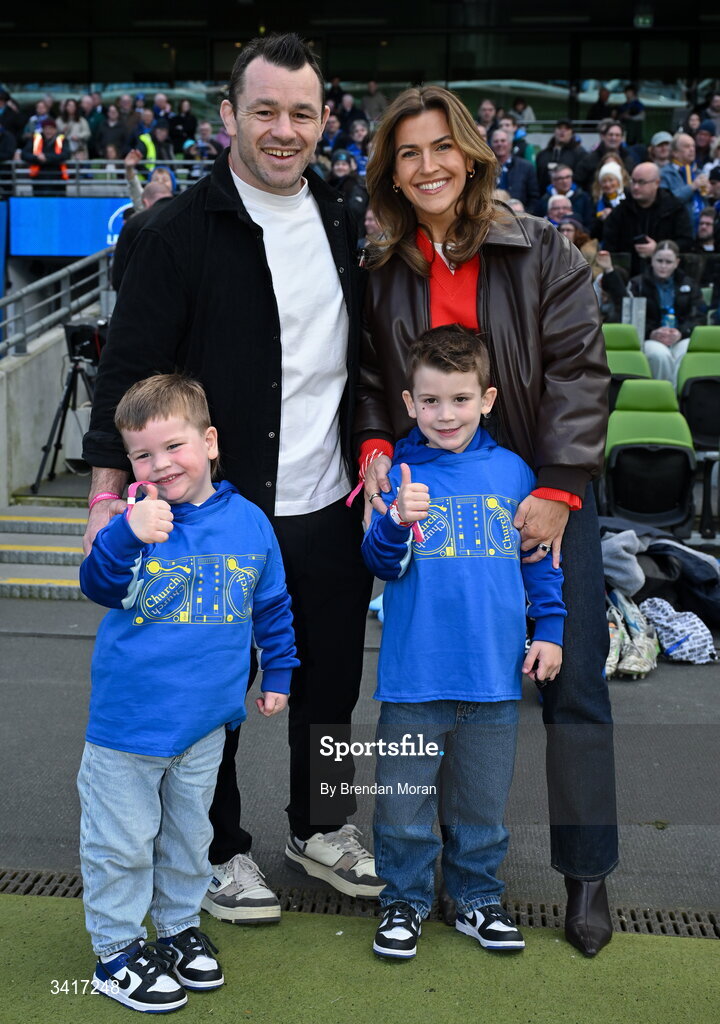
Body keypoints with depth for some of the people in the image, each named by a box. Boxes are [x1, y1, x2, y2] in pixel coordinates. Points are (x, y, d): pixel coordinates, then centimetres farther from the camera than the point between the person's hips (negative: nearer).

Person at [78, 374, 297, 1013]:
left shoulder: (249, 522, -3)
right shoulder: (136, 521, -13)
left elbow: (273, 606, 11)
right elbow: (99, 585, -28)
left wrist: (278, 675, 16)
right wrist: (129, 534, -46)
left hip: (206, 720, 3)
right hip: (128, 720, -3)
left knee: (189, 834, 21)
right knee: (123, 841, 9)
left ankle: (180, 926, 42)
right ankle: (116, 950, 27)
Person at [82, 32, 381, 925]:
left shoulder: (342, 223, 7)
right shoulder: (181, 231, -10)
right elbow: (129, 367, -10)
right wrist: (111, 495, -13)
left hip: (330, 511, 5)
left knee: (331, 680, 17)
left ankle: (321, 828, 39)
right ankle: (220, 850, 31)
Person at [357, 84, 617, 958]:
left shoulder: (540, 252, -3)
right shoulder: (382, 273, 6)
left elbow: (578, 370, -8)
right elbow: (370, 379, 11)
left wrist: (559, 490, -15)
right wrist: (374, 447, -9)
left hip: (545, 495, -2)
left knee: (573, 680, 0)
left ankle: (587, 874, 14)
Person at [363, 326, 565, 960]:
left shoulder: (513, 472, 3)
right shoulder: (401, 474, -4)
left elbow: (541, 560, 12)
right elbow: (381, 563, -11)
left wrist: (549, 628, 8)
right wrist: (397, 523, -30)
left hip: (495, 674, 2)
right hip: (414, 676, -2)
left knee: (481, 803, 16)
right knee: (404, 802, 8)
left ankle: (477, 898, 35)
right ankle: (405, 901, 29)